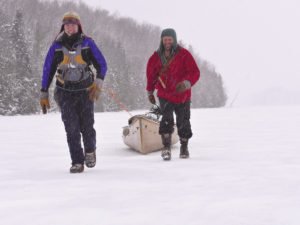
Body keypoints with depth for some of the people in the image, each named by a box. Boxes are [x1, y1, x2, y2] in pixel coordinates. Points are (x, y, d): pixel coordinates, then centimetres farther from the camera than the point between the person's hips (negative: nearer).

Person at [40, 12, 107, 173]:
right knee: (71, 128, -8)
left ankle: (90, 151, 30)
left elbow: (101, 64, 3)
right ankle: (77, 162, -3)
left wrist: (98, 84, -11)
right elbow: (48, 69, 9)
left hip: (86, 91, -1)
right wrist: (44, 94, 7)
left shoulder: (87, 43, -1)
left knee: (87, 126, 0)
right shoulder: (57, 46, 3)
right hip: (65, 92, 1)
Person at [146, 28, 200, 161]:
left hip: (182, 95, -1)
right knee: (167, 119, -18)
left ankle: (184, 147, 29)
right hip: (165, 95, 1)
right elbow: (151, 75, 17)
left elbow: (195, 72, -11)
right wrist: (150, 92, 23)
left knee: (183, 122, 9)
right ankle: (166, 147, -16)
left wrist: (186, 82, -29)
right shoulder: (156, 57, 3)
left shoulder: (183, 54, -6)